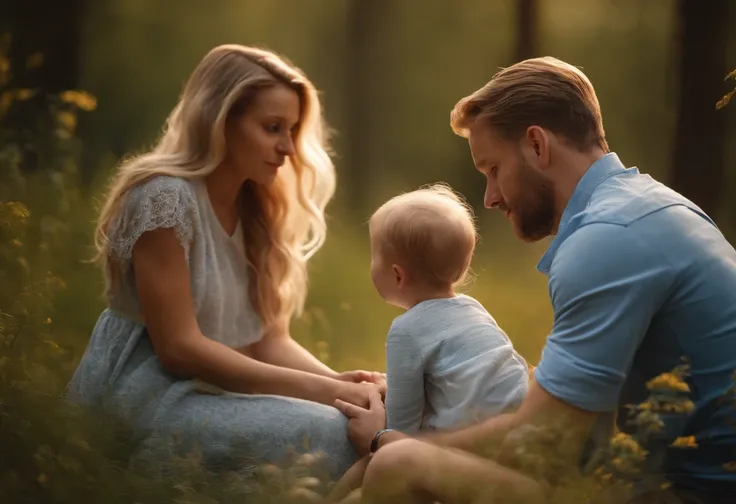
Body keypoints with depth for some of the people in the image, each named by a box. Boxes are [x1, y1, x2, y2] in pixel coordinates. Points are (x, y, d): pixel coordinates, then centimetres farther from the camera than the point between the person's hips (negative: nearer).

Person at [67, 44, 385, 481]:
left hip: (207, 389, 8)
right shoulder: (166, 197, -16)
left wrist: (339, 381, -16)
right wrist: (319, 389, -21)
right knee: (328, 434, -25)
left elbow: (270, 338, 4)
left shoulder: (256, 208, 10)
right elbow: (179, 347, -20)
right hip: (144, 397, -8)